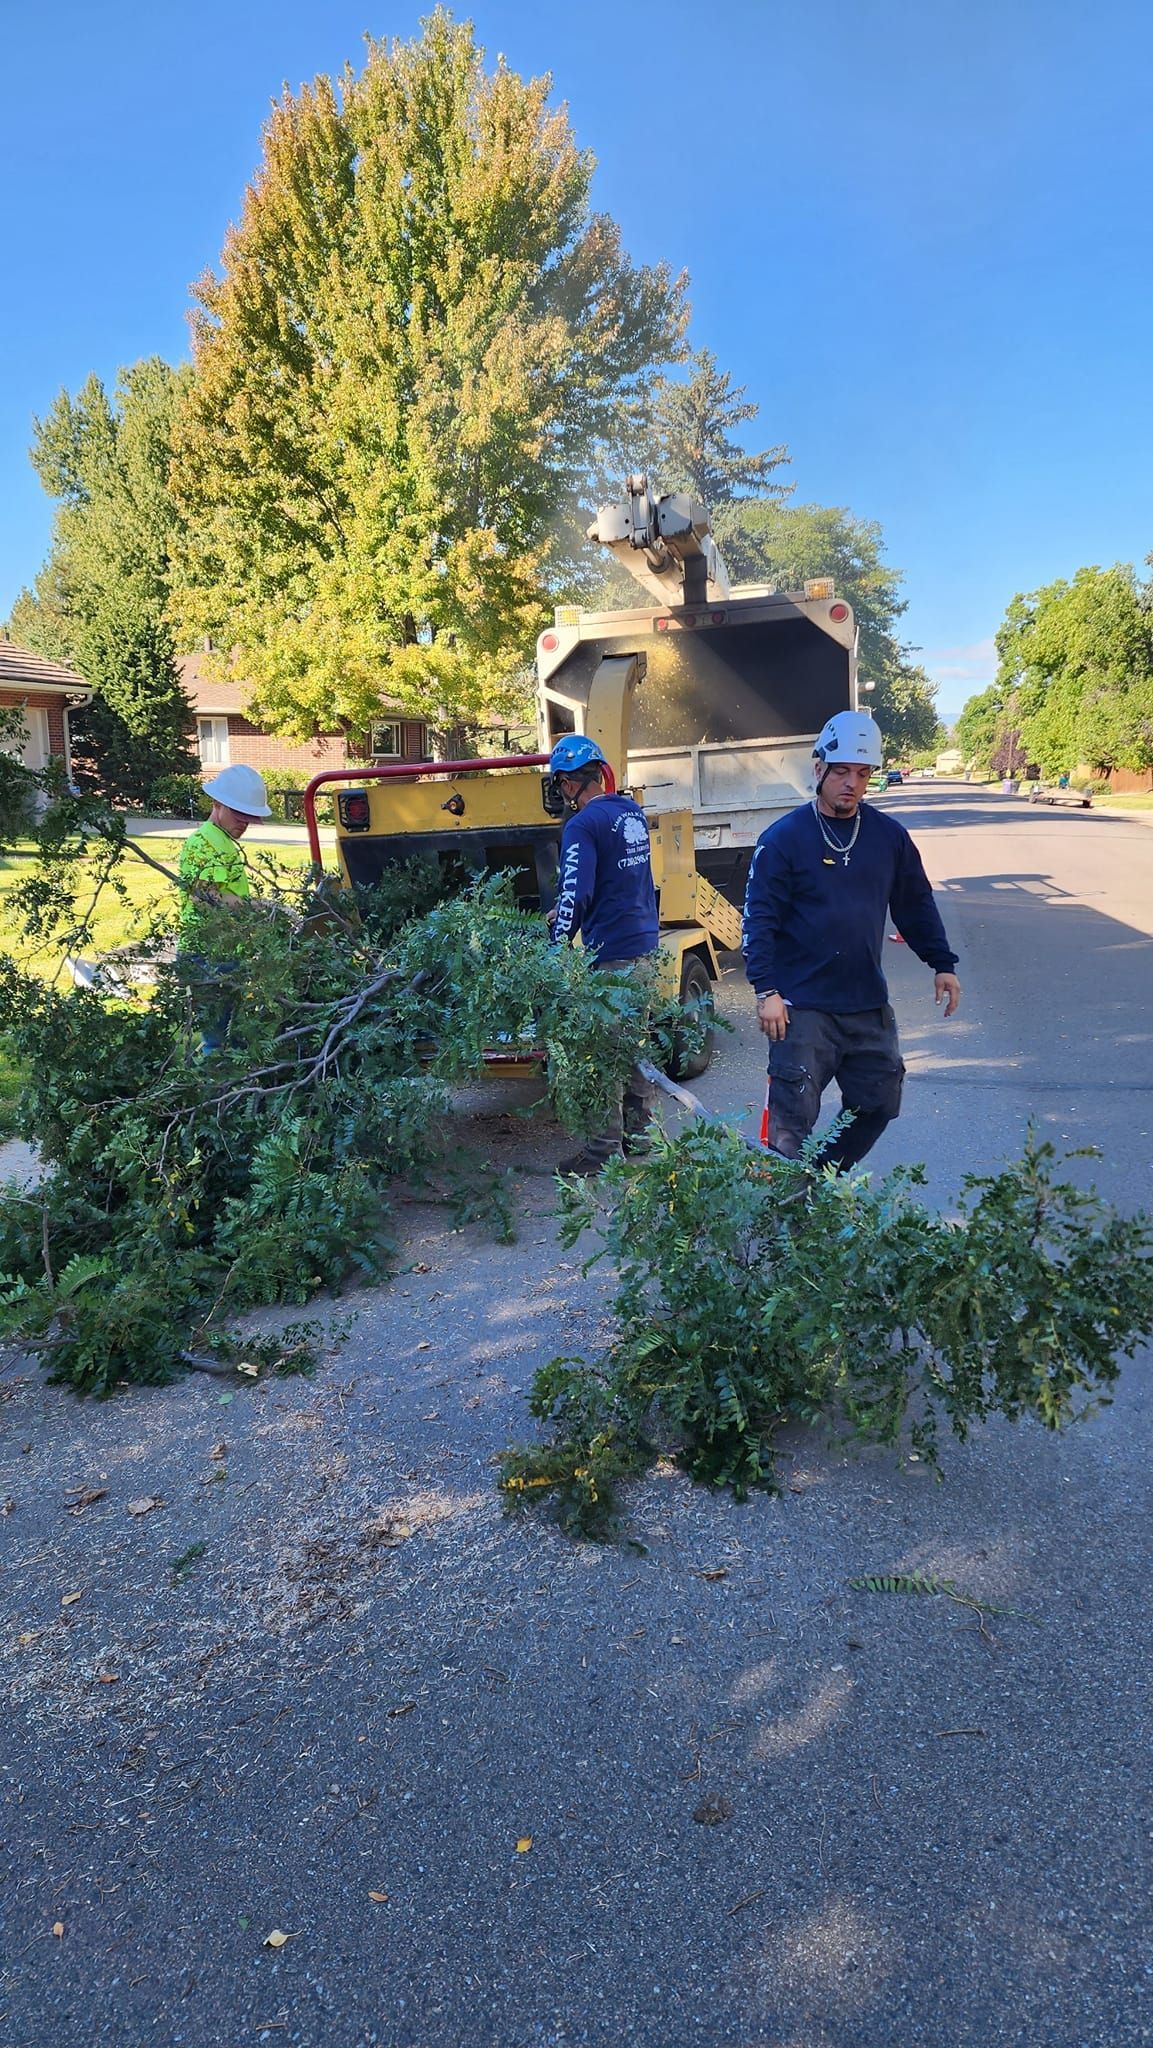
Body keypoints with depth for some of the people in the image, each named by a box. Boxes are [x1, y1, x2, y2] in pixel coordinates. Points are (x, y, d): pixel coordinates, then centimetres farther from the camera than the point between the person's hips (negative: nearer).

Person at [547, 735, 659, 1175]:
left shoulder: (583, 825, -14)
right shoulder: (633, 812, 12)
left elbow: (576, 895, -21)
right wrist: (567, 910, 25)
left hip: (610, 952, -8)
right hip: (645, 942, 9)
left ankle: (603, 1150, 3)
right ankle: (638, 1132, 27)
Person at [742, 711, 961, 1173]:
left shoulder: (889, 836, 7)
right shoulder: (785, 837, -7)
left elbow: (916, 905, 17)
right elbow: (759, 918, -9)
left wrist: (942, 963, 13)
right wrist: (766, 990, -16)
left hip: (869, 1006, 6)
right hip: (802, 1008, -5)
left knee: (878, 1104, 12)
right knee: (793, 1119, -5)